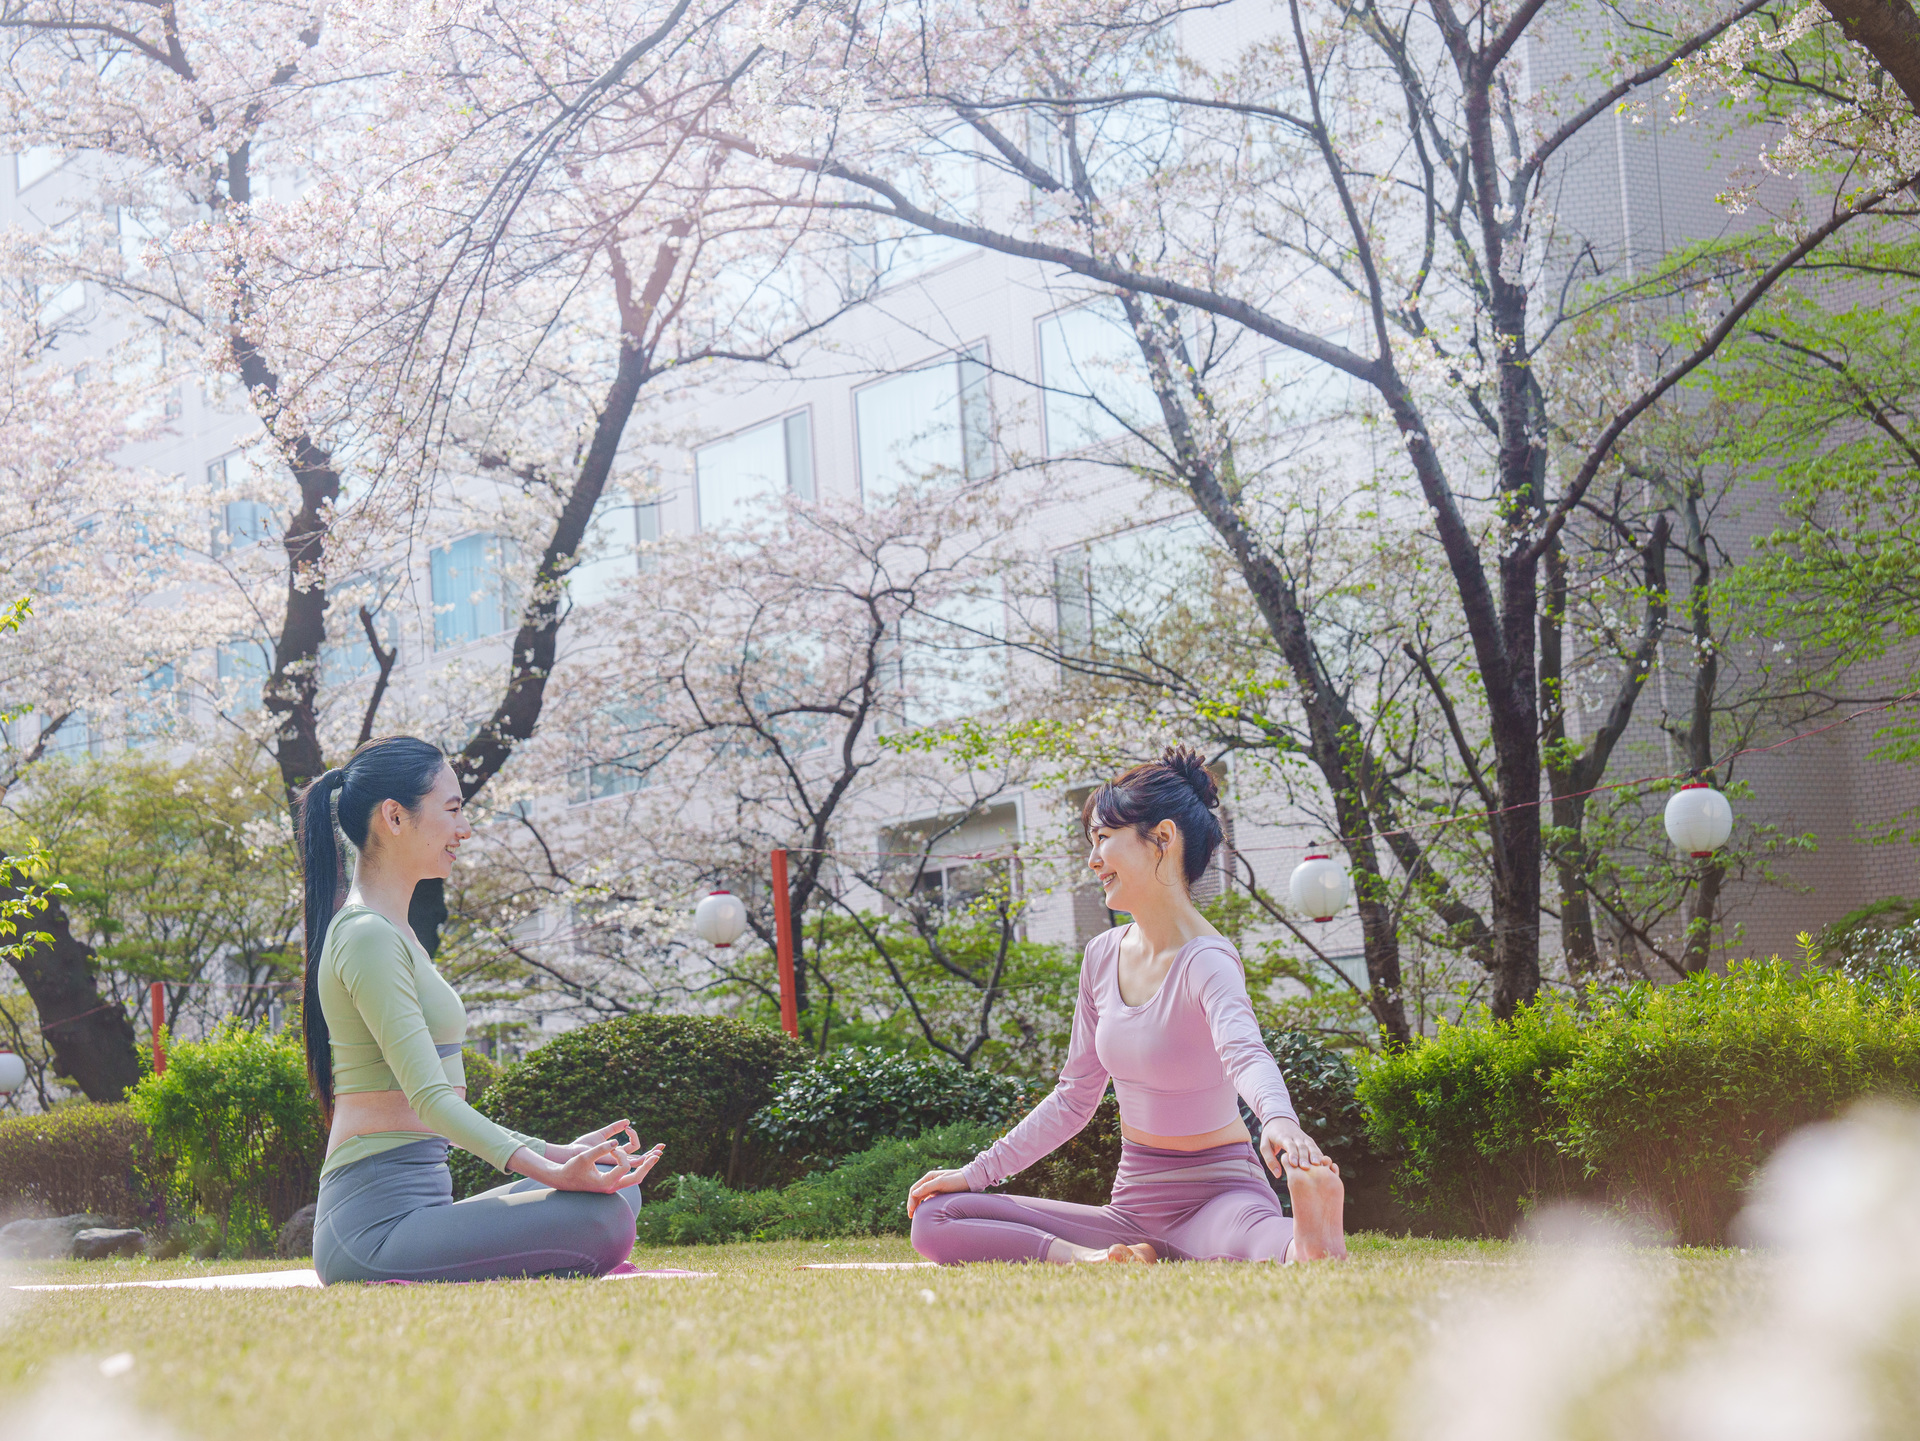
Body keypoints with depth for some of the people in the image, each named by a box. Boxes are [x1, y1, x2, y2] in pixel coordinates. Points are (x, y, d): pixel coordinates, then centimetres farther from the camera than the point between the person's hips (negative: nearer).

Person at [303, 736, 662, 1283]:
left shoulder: (392, 932, 22)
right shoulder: (368, 936, -10)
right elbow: (428, 1097, -19)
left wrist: (557, 1154, 18)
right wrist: (550, 1171, -28)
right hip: (377, 1227, -10)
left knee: (618, 1189, 9)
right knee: (603, 1220, -25)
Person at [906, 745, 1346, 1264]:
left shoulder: (1206, 961, -15)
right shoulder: (1104, 957, 8)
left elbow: (1244, 1052, -39)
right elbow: (1074, 1099, 19)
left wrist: (1279, 1120, -62)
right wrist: (977, 1172, 16)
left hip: (1218, 1191, -9)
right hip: (1134, 1199, 9)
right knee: (935, 1220, -10)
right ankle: (1099, 1263, -26)